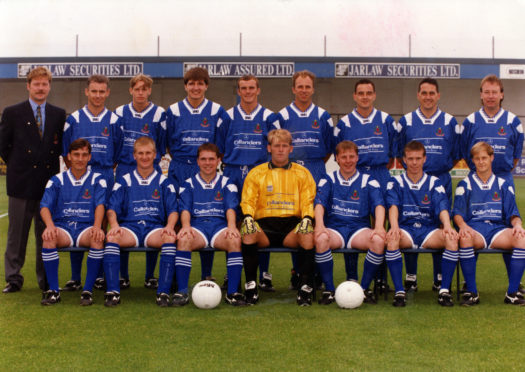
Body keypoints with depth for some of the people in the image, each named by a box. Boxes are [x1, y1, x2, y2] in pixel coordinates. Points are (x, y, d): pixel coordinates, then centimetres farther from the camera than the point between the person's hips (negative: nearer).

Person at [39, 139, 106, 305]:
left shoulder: (97, 180, 10)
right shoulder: (57, 180, 11)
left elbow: (100, 205, -4)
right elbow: (44, 206, 0)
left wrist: (97, 226, -25)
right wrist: (50, 226, -22)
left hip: (87, 227, -1)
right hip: (62, 226, 1)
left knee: (97, 239, -35)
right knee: (48, 238, -33)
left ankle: (88, 290, -27)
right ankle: (53, 291, -23)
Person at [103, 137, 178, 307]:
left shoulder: (164, 182, 17)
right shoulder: (124, 181, 18)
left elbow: (173, 210, 8)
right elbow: (112, 209, 8)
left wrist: (169, 226, -14)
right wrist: (114, 225, -14)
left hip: (155, 227, 0)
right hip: (129, 226, 1)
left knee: (170, 238, -35)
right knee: (112, 237, -33)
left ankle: (163, 292, -35)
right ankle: (112, 291, -33)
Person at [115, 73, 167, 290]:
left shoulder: (159, 114, 2)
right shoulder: (120, 113, 7)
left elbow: (162, 146, 8)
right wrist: (122, 161, 8)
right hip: (124, 173, 2)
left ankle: (150, 276, 8)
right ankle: (123, 275, 10)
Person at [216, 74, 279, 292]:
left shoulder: (268, 117, 8)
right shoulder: (228, 117, 10)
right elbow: (218, 149, 15)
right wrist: (224, 166, 6)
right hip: (233, 174, 1)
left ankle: (264, 275, 3)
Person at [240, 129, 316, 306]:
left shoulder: (302, 173, 16)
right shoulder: (256, 173, 16)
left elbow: (308, 203, 9)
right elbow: (248, 201, 9)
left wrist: (307, 218, -12)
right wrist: (248, 217, -13)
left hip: (292, 225, 0)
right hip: (264, 225, 0)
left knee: (308, 235, -34)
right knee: (248, 234, -33)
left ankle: (305, 286, -24)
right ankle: (251, 285, -23)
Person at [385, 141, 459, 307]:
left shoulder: (434, 183, 12)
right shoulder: (396, 183, 10)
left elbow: (442, 207, -3)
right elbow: (393, 206, -8)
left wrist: (447, 226, -25)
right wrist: (394, 227, -29)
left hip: (429, 231, 1)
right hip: (405, 229, -1)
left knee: (452, 238, -30)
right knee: (391, 238, -36)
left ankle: (444, 290, -24)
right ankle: (399, 291, -31)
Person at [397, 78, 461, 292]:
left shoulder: (450, 122, 6)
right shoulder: (406, 121, 6)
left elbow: (457, 155, 12)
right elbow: (398, 153, 13)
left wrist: (441, 170, 4)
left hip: (441, 183, 0)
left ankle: (440, 279, 11)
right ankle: (410, 277, 9)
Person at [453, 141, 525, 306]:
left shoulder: (503, 184, 20)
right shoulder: (465, 184, 14)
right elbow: (457, 213, 5)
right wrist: (462, 225, -19)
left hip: (498, 228, 2)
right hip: (474, 228, -2)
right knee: (465, 237, -40)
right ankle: (471, 292, -30)